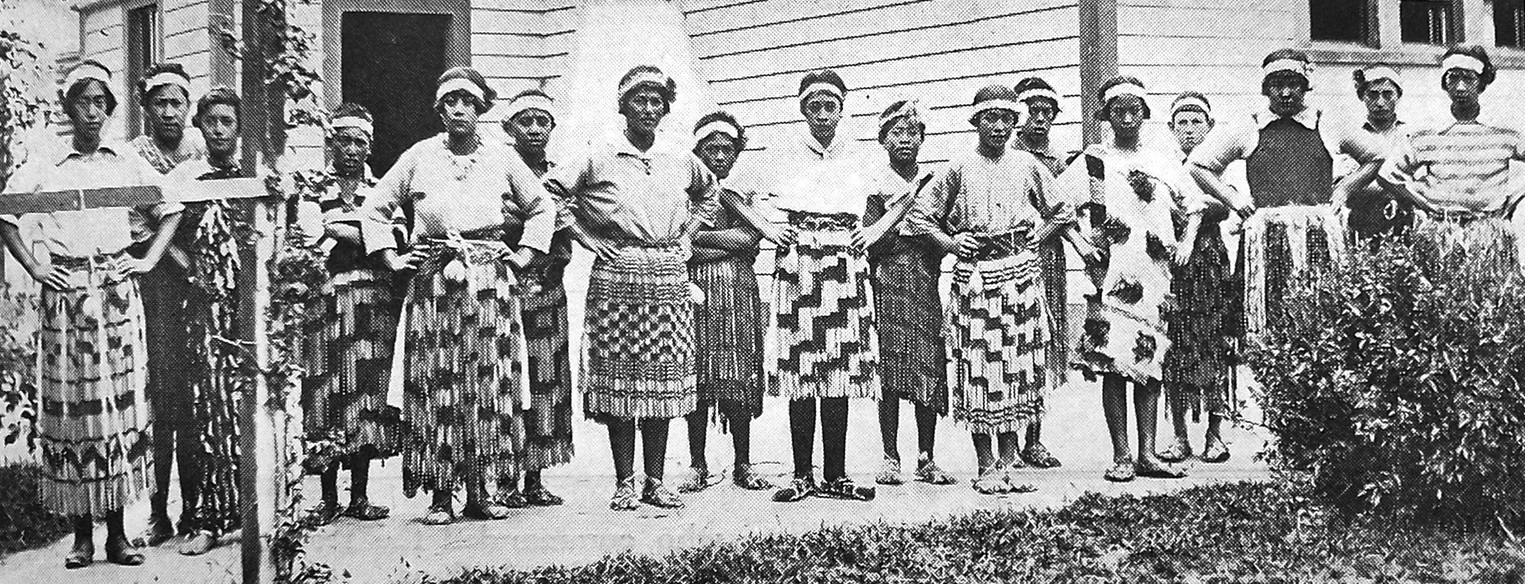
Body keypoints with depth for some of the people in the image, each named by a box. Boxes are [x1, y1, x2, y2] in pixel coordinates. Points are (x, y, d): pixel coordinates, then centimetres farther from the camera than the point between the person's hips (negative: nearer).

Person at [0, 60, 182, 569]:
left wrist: (149, 259, 5)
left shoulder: (128, 163, 11)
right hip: (65, 293, 0)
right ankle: (81, 532, 6)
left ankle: (117, 530, 3)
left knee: (123, 401, -3)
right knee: (72, 404, -1)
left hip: (117, 290, 1)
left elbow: (171, 209, 14)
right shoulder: (42, 168, 8)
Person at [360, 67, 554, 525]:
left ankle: (480, 491, 7)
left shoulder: (501, 157, 10)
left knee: (489, 381, -1)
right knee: (437, 382, -4)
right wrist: (393, 258, 5)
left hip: (491, 281, 1)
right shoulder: (420, 156, 7)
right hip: (434, 281, -1)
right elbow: (374, 207, 13)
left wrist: (523, 255, 9)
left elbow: (543, 207, 18)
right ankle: (441, 494, 1)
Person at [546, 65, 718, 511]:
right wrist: (590, 237, 0)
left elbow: (708, 193, 28)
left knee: (664, 377, 2)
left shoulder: (680, 158, 9)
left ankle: (654, 481, 9)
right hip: (617, 274, -3)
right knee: (618, 377, -3)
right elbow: (550, 192, 3)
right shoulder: (601, 158, -1)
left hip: (669, 274, 3)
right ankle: (624, 482, 4)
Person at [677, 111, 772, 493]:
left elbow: (748, 239, -5)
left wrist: (697, 236, -6)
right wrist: (727, 243, -10)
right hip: (696, 293, -1)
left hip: (739, 294, 1)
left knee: (739, 381, 0)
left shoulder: (747, 198, 13)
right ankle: (698, 468, 5)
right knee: (697, 380, -1)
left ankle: (743, 465, 9)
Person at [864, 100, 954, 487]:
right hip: (887, 282, -3)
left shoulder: (932, 181, 13)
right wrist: (902, 209, -11)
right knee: (889, 371, -3)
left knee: (930, 370, 0)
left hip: (925, 283, 3)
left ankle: (926, 458, 6)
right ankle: (890, 458, 4)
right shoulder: (875, 183, 3)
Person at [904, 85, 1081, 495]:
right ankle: (986, 466, 3)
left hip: (1021, 272, 2)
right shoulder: (959, 169, 6)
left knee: (1018, 367, 1)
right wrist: (950, 243, -1)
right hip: (974, 274, -2)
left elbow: (1063, 213, 21)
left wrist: (1038, 237, 8)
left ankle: (1008, 462, 8)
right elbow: (919, 216, 10)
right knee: (978, 367, -4)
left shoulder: (1028, 166, 11)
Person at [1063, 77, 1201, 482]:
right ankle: (1121, 456, -4)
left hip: (1154, 268, 3)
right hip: (1110, 269, -3)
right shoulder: (1093, 160, 5)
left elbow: (1193, 207, 20)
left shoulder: (1164, 160, 14)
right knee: (1113, 361, -7)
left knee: (1150, 358, 3)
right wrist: (1081, 242, -6)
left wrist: (1186, 243, 6)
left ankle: (1147, 453, 7)